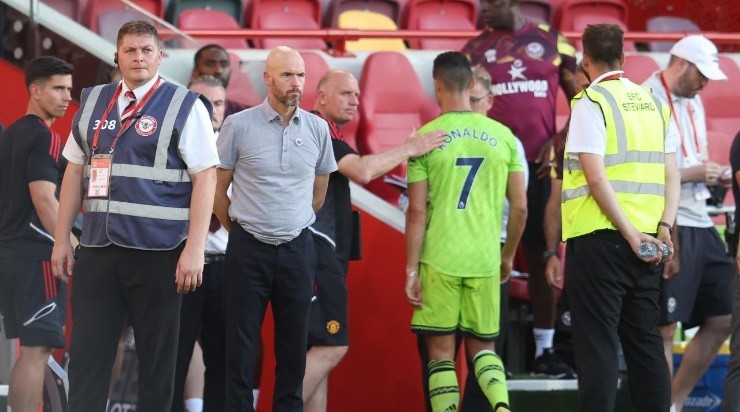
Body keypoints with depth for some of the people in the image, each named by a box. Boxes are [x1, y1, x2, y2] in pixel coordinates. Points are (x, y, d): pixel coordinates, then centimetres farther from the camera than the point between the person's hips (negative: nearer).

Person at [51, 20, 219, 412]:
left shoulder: (184, 107, -3)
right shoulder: (92, 102, 12)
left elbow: (205, 177, -7)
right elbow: (75, 172, 17)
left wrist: (194, 248, -14)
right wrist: (62, 240, 13)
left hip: (158, 252, -4)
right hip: (97, 248, 4)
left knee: (157, 357, 4)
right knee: (86, 354, 2)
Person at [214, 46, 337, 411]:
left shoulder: (317, 128, 3)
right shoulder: (239, 125, -6)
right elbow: (218, 187, 3)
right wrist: (239, 231, 9)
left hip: (297, 248, 3)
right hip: (248, 249, -3)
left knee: (294, 344, 6)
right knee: (241, 345, 0)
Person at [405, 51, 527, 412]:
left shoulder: (425, 137, -4)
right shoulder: (502, 136, 5)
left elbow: (417, 211, -6)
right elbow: (520, 208, 7)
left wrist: (411, 269, -1)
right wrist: (508, 257, 21)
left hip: (440, 260, -3)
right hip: (485, 260, 3)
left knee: (441, 351, 6)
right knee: (482, 348, 13)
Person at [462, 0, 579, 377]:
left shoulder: (553, 43, 7)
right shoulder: (475, 49, 7)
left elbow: (580, 99, 10)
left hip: (539, 164, 1)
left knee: (544, 256, 5)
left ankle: (545, 350, 12)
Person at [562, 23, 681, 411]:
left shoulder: (591, 102, -7)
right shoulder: (653, 103, 12)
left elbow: (596, 177, -16)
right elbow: (671, 177, 8)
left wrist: (630, 234, -15)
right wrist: (663, 228, -1)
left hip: (600, 238, -6)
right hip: (648, 241, 6)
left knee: (597, 346, -4)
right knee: (645, 343, 12)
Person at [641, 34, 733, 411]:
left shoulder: (693, 101, 17)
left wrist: (710, 172, 6)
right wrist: (692, 174, -17)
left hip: (700, 224, 9)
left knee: (722, 320, 11)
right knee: (664, 329, -5)